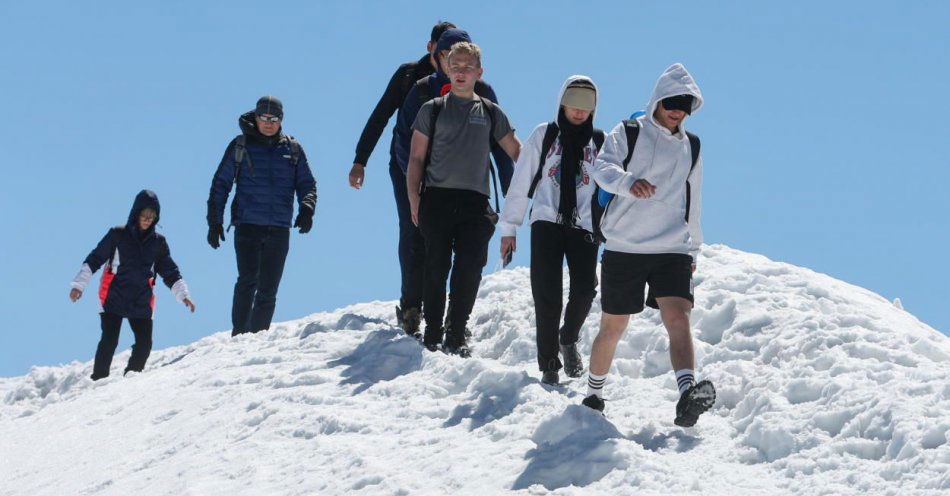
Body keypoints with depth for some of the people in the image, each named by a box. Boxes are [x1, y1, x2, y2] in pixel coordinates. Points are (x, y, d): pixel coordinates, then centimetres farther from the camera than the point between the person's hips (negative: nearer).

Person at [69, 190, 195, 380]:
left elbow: (170, 272, 15)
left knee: (145, 343, -3)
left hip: (141, 302, 3)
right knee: (109, 340, -14)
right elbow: (94, 259, 1)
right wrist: (79, 285, -6)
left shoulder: (158, 242, 9)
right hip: (114, 299, -3)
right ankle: (98, 380, -8)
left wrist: (183, 295, 4)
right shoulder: (118, 235, 0)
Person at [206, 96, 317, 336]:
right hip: (247, 226, -2)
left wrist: (306, 208, -7)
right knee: (248, 280, -17)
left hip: (279, 229, 2)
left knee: (268, 289, 2)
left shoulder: (292, 149, 12)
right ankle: (239, 336, -17)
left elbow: (306, 183, 14)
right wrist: (214, 221, 3)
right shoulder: (240, 146, 7)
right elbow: (220, 184, 9)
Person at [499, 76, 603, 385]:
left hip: (584, 226, 0)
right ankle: (548, 365, 1)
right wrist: (508, 228, 6)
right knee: (547, 295, -7)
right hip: (546, 222, 0)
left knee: (585, 288, -16)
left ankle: (569, 339, 12)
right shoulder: (544, 136, 9)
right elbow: (520, 183, 9)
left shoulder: (599, 142, 11)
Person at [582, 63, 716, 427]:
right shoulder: (628, 134, 1)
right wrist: (629, 183, -36)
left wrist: (693, 247, 27)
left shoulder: (691, 147, 15)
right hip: (623, 249, -2)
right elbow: (603, 168, -16)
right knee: (613, 328, 7)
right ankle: (593, 395, 28)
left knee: (678, 318, -19)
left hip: (672, 250, 2)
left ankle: (687, 396, -36)